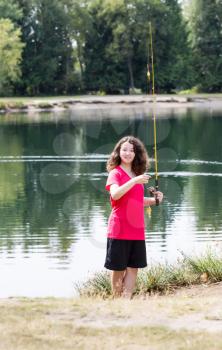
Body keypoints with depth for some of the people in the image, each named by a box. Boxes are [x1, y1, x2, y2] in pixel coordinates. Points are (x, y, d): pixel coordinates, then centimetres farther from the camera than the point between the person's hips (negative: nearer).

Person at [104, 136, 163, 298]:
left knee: (133, 267, 1)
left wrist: (154, 200, 8)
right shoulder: (115, 173, -5)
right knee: (118, 268, 1)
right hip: (119, 229, -6)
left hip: (137, 229, 6)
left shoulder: (137, 174, 14)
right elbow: (115, 195, -24)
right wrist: (134, 181, -27)